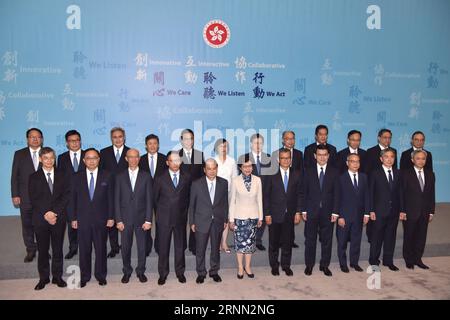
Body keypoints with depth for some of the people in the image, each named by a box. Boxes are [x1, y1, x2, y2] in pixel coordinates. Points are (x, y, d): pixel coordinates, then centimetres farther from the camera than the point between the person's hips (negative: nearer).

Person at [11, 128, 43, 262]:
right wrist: (15, 195, -4)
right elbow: (14, 176, 3)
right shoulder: (19, 154, 4)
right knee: (27, 225, 8)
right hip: (25, 197, 1)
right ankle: (30, 250, 22)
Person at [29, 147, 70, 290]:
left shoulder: (62, 175, 7)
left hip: (59, 218, 1)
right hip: (40, 219, -1)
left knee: (58, 249, 7)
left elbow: (66, 196, -1)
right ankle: (43, 278, 18)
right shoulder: (34, 177, 4)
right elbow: (33, 199, -3)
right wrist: (46, 214, -14)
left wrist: (55, 212, -12)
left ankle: (57, 276, 18)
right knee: (42, 250, 7)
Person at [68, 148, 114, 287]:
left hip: (101, 219, -1)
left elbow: (110, 198, 0)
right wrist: (73, 218, 0)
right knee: (84, 250, 8)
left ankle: (101, 276, 23)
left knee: (101, 249, 8)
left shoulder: (106, 176, 0)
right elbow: (73, 199, 5)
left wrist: (111, 217, -4)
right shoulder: (77, 177, 4)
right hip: (83, 220, 1)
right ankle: (84, 276, 23)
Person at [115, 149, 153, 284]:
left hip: (141, 218, 0)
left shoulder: (146, 176, 1)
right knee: (125, 247, 8)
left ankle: (141, 271, 25)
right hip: (125, 218, 1)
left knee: (142, 247, 7)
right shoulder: (120, 177, 3)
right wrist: (118, 220, -4)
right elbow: (117, 200, 2)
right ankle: (127, 271, 26)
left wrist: (148, 220, -6)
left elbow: (149, 199, -1)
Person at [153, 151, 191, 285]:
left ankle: (180, 272, 26)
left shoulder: (186, 178, 3)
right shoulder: (160, 178, -2)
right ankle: (163, 274, 21)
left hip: (181, 218, 1)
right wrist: (159, 213, 7)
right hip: (164, 219, -1)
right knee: (163, 247, 7)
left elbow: (188, 197, 9)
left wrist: (184, 212, 6)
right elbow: (155, 198, 6)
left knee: (180, 246, 11)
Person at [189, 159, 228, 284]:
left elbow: (225, 202, 6)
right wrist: (192, 222, -1)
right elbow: (192, 204, -1)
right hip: (201, 222, -2)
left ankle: (214, 271, 31)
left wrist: (225, 220, 4)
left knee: (215, 248, 14)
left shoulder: (223, 183, -1)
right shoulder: (196, 184, -6)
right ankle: (201, 273, 25)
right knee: (200, 250, 7)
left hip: (218, 222, 2)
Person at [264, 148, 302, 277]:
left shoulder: (297, 175, 3)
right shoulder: (272, 175, -4)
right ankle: (274, 265, 25)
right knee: (274, 242, 9)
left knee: (287, 242, 10)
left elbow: (299, 194, 5)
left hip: (290, 215, 2)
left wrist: (298, 212, -2)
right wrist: (267, 214, -7)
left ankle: (286, 265, 26)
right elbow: (266, 195, -3)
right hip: (275, 214, -1)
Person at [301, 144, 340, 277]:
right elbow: (303, 192, 3)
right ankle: (309, 265, 20)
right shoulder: (308, 171, 3)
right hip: (311, 211, 0)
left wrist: (335, 212, -5)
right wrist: (303, 210, -3)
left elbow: (336, 194, 1)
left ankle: (325, 265, 22)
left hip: (328, 212, 0)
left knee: (327, 240, 8)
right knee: (310, 240, 7)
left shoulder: (334, 172, 3)